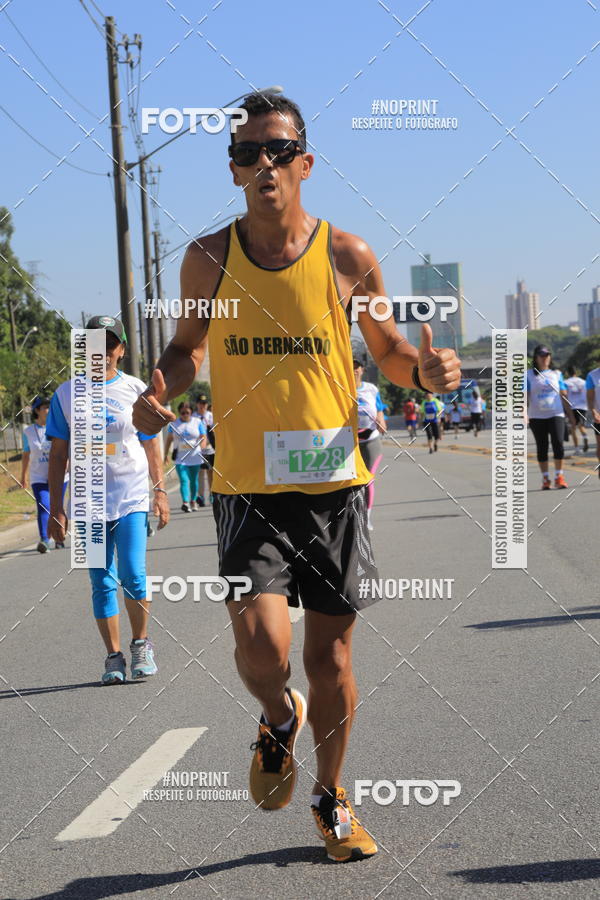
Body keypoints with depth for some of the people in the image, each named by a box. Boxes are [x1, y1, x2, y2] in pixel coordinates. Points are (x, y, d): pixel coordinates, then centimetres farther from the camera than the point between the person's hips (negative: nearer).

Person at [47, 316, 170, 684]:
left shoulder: (136, 390, 5)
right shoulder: (67, 393, 5)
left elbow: (152, 444, 13)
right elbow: (59, 453, 8)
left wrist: (160, 491, 6)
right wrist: (55, 508, 4)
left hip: (132, 499, -1)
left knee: (133, 576, -11)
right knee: (102, 583, 3)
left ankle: (141, 644, 10)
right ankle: (114, 657, 11)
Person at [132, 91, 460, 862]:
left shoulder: (347, 256, -1)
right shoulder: (208, 259, -1)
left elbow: (387, 350, 11)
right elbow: (187, 344, 14)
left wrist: (423, 371, -12)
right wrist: (163, 391, -8)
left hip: (334, 485, 1)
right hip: (247, 488, -1)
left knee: (331, 658, 9)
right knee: (261, 646, -18)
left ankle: (331, 799, 32)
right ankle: (279, 720, 19)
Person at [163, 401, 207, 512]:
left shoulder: (198, 422, 5)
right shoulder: (174, 424, 7)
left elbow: (203, 438, 2)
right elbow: (169, 439, 11)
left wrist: (201, 448, -17)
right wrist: (166, 454, 6)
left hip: (194, 456, 1)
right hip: (180, 457, -1)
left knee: (193, 480, 10)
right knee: (183, 480, -14)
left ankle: (193, 501, 25)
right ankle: (185, 502, -28)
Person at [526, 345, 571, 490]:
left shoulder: (556, 374, 11)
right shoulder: (529, 375, 4)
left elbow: (563, 394, 14)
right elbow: (524, 396, -1)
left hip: (556, 414, 1)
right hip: (537, 417, -1)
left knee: (558, 443, -13)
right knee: (542, 447, 3)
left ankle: (559, 476, -4)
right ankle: (545, 479, 10)